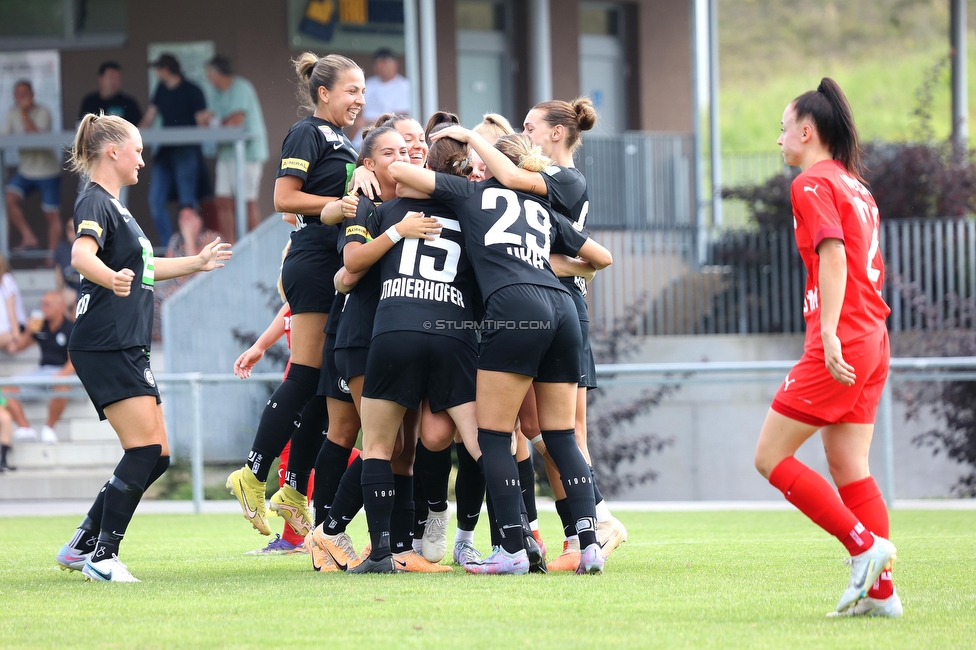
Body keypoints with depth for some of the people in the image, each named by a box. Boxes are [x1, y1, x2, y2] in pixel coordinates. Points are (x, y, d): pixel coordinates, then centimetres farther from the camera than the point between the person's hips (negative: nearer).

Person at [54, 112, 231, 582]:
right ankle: (102, 557, -13)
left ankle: (81, 546, 13)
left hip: (127, 349, 10)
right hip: (104, 345, -10)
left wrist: (197, 262, 48)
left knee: (156, 456, 8)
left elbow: (142, 268, 38)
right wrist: (112, 278, -51)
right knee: (145, 450, -16)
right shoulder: (95, 203, -9)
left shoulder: (114, 207, 22)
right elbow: (82, 255, -31)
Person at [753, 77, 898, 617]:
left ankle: (864, 545, -9)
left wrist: (829, 334, -28)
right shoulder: (854, 186, 18)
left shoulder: (813, 183, -8)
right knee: (847, 465, 8)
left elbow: (833, 255, -20)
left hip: (840, 345, -9)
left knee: (770, 456, -4)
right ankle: (880, 590, 3)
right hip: (873, 340, 9)